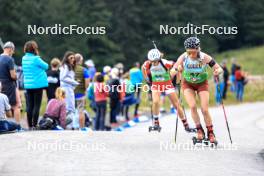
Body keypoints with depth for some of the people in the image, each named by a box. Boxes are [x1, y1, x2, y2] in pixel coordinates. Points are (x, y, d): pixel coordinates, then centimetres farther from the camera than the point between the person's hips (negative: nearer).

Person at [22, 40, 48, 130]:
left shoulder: (24, 58, 4)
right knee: (36, 106, -2)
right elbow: (46, 66, -4)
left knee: (30, 106, 8)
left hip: (27, 85, 6)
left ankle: (30, 126, 9)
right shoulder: (36, 59, -15)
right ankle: (34, 125, -6)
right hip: (37, 85, -6)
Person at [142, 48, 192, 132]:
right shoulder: (147, 64, -19)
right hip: (156, 84, 1)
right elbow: (143, 68, 5)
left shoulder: (165, 63, -29)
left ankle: (185, 124, 14)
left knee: (177, 105, 1)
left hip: (167, 84, -1)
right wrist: (146, 78, 3)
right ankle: (156, 122, -6)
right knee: (155, 102, -24)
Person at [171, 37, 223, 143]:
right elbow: (172, 71, -25)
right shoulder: (183, 58, -26)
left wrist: (217, 71, -45)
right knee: (192, 106, -19)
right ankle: (199, 130, -2)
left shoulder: (205, 58, -28)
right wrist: (177, 69, -47)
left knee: (205, 110, -8)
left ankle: (211, 133, 9)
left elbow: (219, 69, -22)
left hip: (202, 83, -1)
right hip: (188, 84, 1)